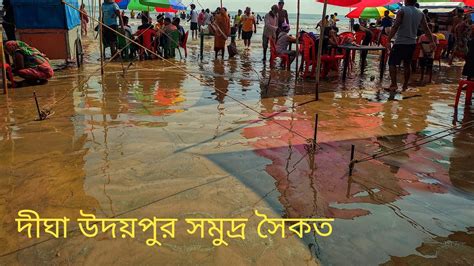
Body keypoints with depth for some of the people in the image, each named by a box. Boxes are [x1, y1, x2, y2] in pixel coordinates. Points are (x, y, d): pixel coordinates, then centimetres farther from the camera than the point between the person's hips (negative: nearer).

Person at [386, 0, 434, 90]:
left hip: (400, 42, -6)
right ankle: (405, 85, 20)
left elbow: (395, 27, -16)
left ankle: (393, 84, -9)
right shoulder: (420, 14, 8)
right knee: (407, 64, 17)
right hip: (412, 43, 6)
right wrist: (432, 41, 21)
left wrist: (388, 40, -17)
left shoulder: (402, 10, -8)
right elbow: (426, 29, 12)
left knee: (392, 63, 1)